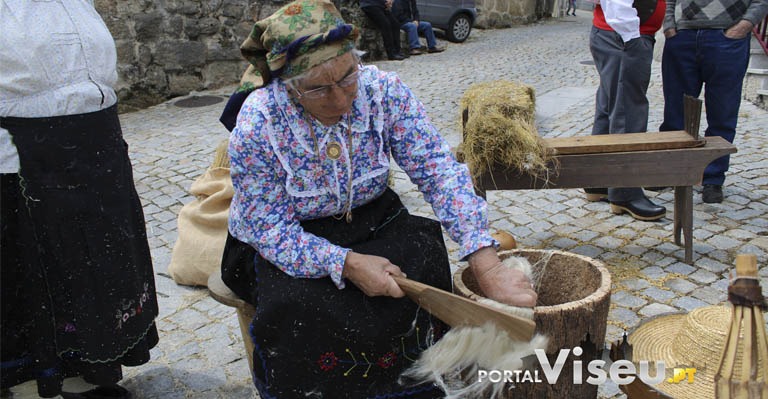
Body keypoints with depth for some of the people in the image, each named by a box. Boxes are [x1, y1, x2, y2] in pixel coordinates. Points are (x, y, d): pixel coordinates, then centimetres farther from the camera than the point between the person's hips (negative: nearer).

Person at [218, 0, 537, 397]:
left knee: (424, 253, -24)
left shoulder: (385, 91, -17)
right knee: (299, 304, -31)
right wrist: (346, 264, -35)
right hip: (284, 242, -2)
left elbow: (440, 172, -21)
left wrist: (487, 266, -31)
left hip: (369, 220, 3)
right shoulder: (257, 123, -22)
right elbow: (270, 230, -19)